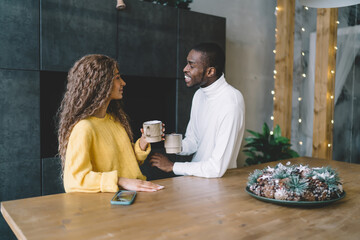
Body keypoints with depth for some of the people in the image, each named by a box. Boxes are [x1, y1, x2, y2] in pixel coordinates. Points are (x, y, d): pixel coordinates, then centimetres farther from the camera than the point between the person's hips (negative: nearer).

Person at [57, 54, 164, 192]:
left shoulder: (115, 119, 12)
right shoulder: (84, 128, -15)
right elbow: (73, 180, -22)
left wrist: (143, 143, 2)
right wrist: (121, 181, -28)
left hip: (132, 195, 7)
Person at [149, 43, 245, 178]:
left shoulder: (231, 102, -24)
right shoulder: (199, 94, 4)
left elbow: (217, 169, -26)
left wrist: (172, 166, -15)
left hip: (220, 179, -6)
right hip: (196, 173, 7)